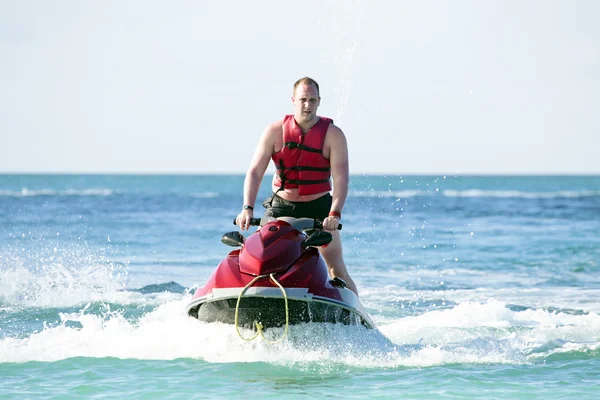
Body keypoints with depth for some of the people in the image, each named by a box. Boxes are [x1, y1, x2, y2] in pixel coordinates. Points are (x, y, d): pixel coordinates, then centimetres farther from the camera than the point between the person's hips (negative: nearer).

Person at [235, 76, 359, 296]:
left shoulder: (333, 134, -8)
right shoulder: (275, 131, -5)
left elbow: (341, 178, -15)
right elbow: (255, 172, -7)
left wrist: (334, 214, -31)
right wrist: (247, 208, -21)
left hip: (319, 207, -1)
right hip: (281, 206, 1)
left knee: (337, 268, -7)